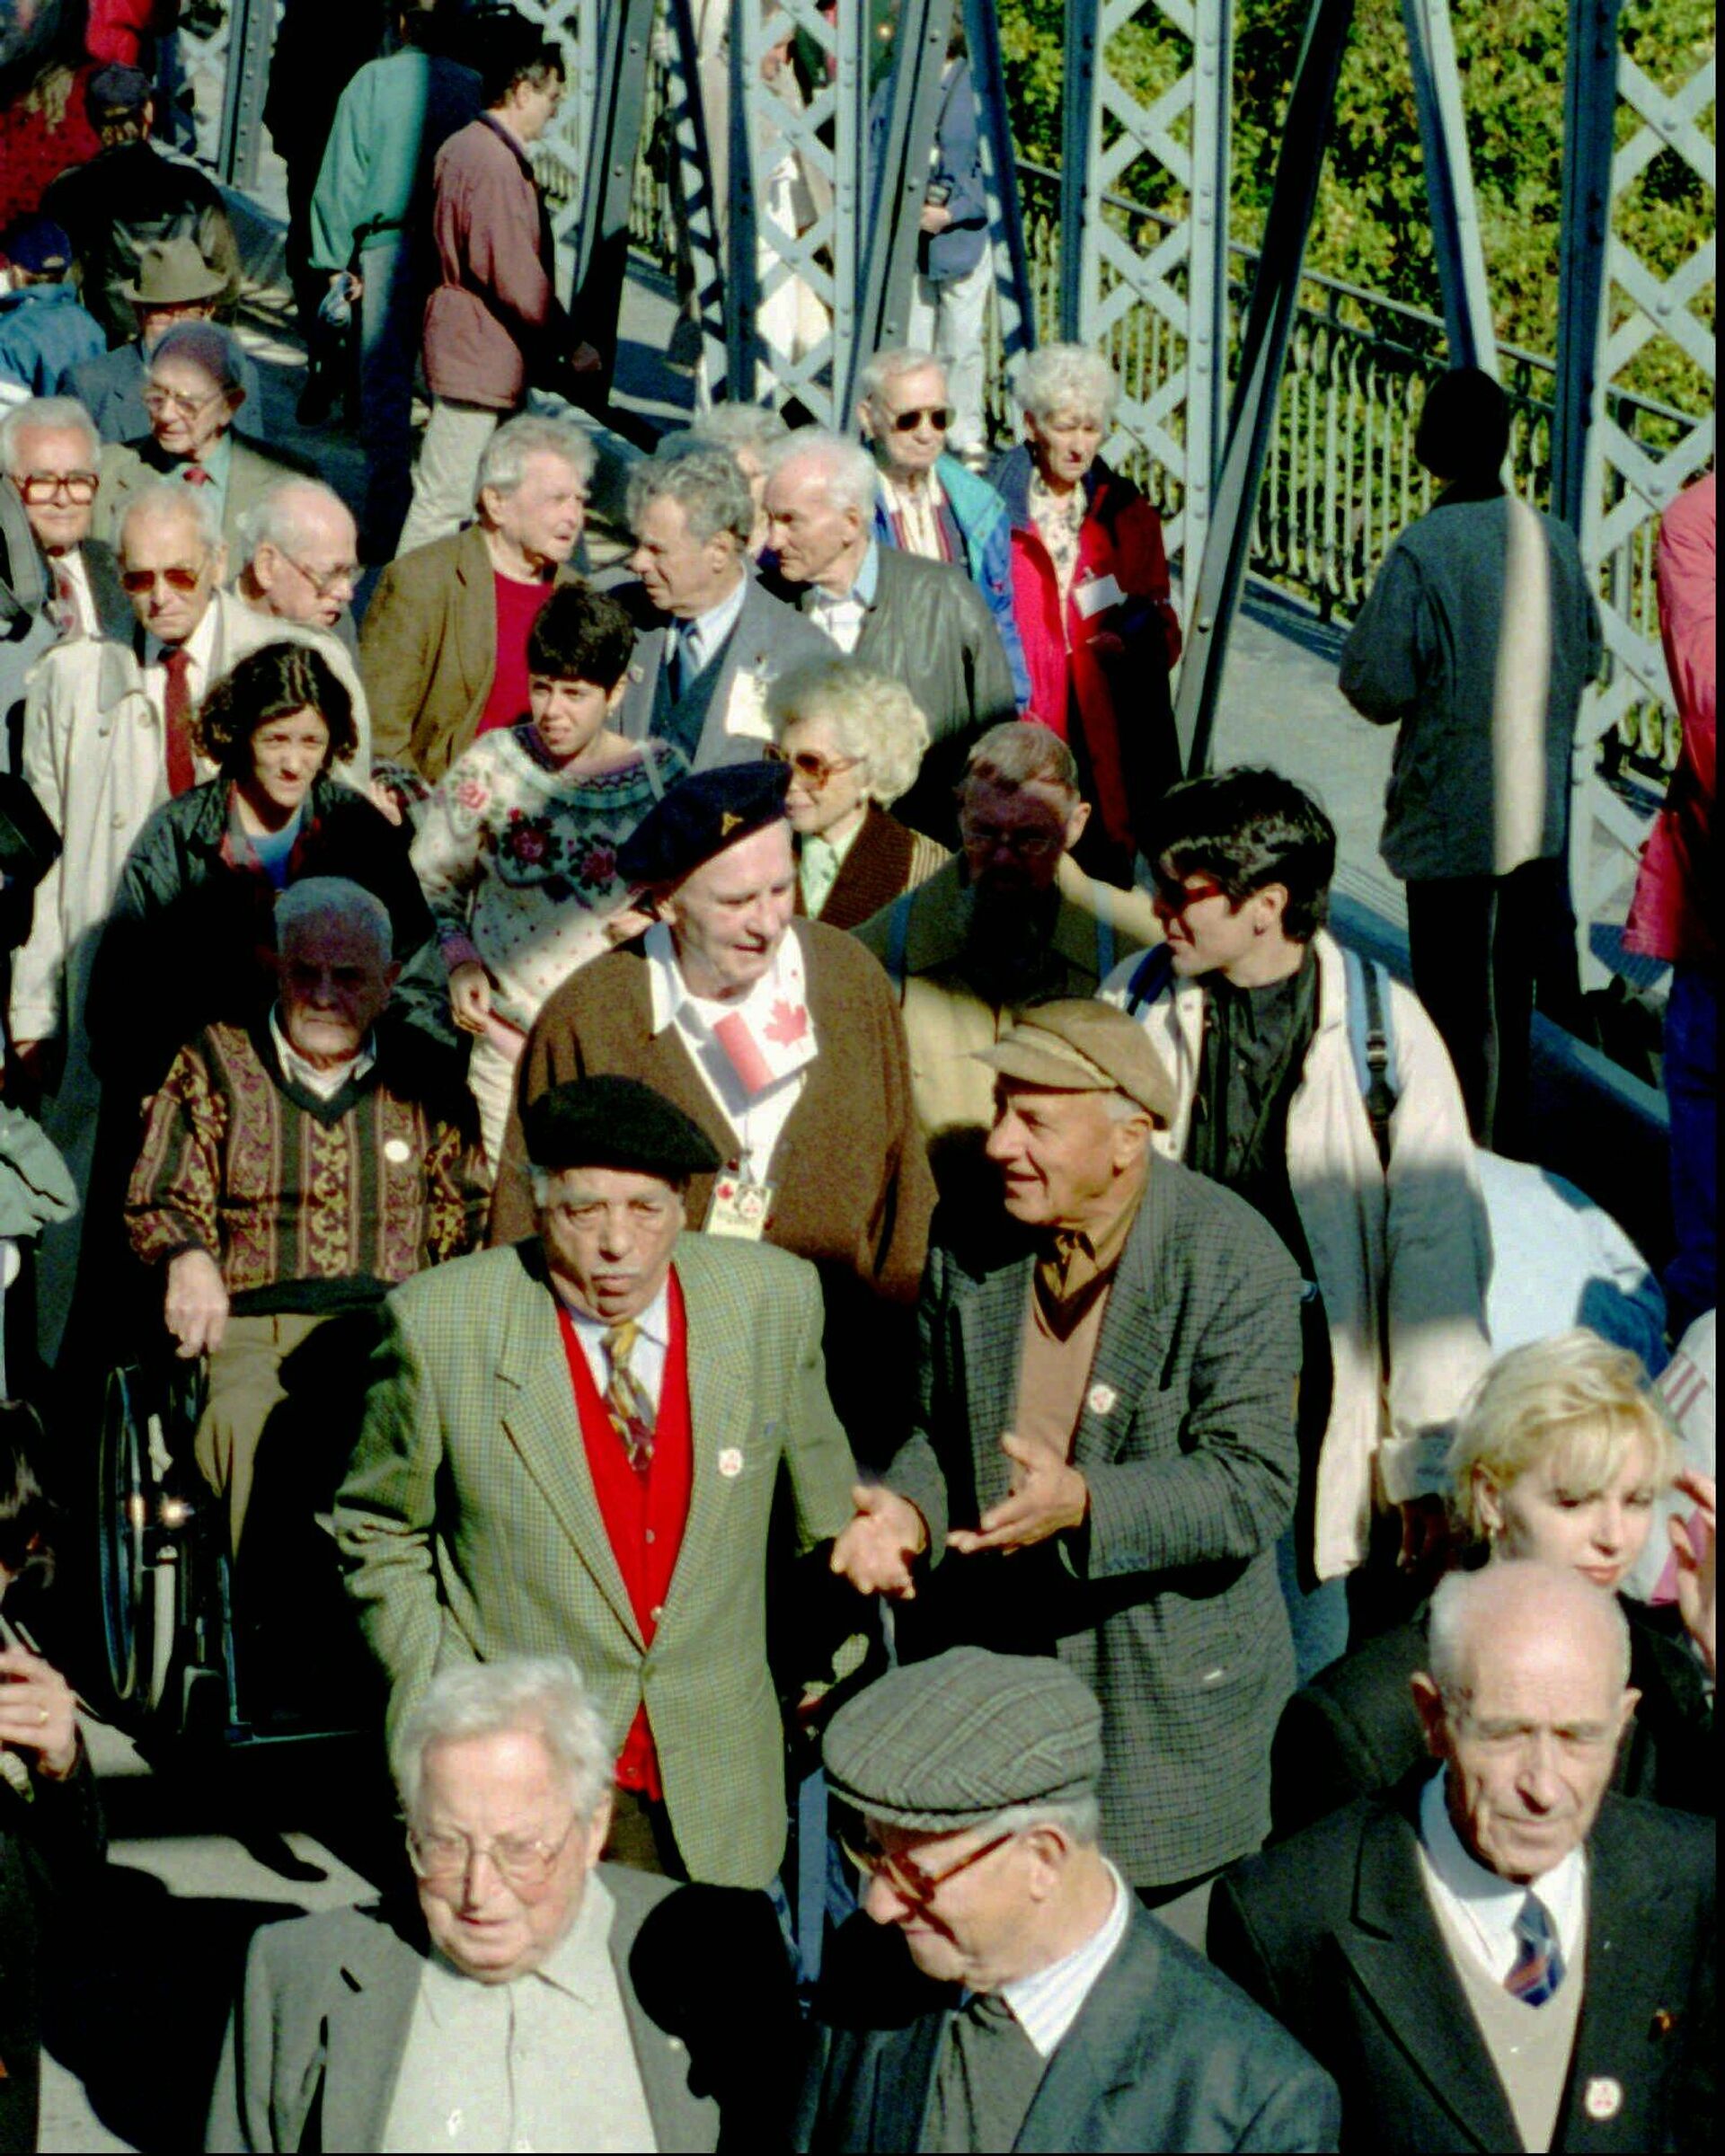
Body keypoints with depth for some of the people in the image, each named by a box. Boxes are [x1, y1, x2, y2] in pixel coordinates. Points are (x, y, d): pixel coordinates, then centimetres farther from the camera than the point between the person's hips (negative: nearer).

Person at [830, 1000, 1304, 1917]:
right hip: (982, 1663, 4)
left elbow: (1251, 1488, -20)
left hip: (1169, 1699, -4)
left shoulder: (1235, 1264, -15)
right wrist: (908, 1508, -12)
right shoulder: (968, 1238, 0)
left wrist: (1085, 1505, -35)